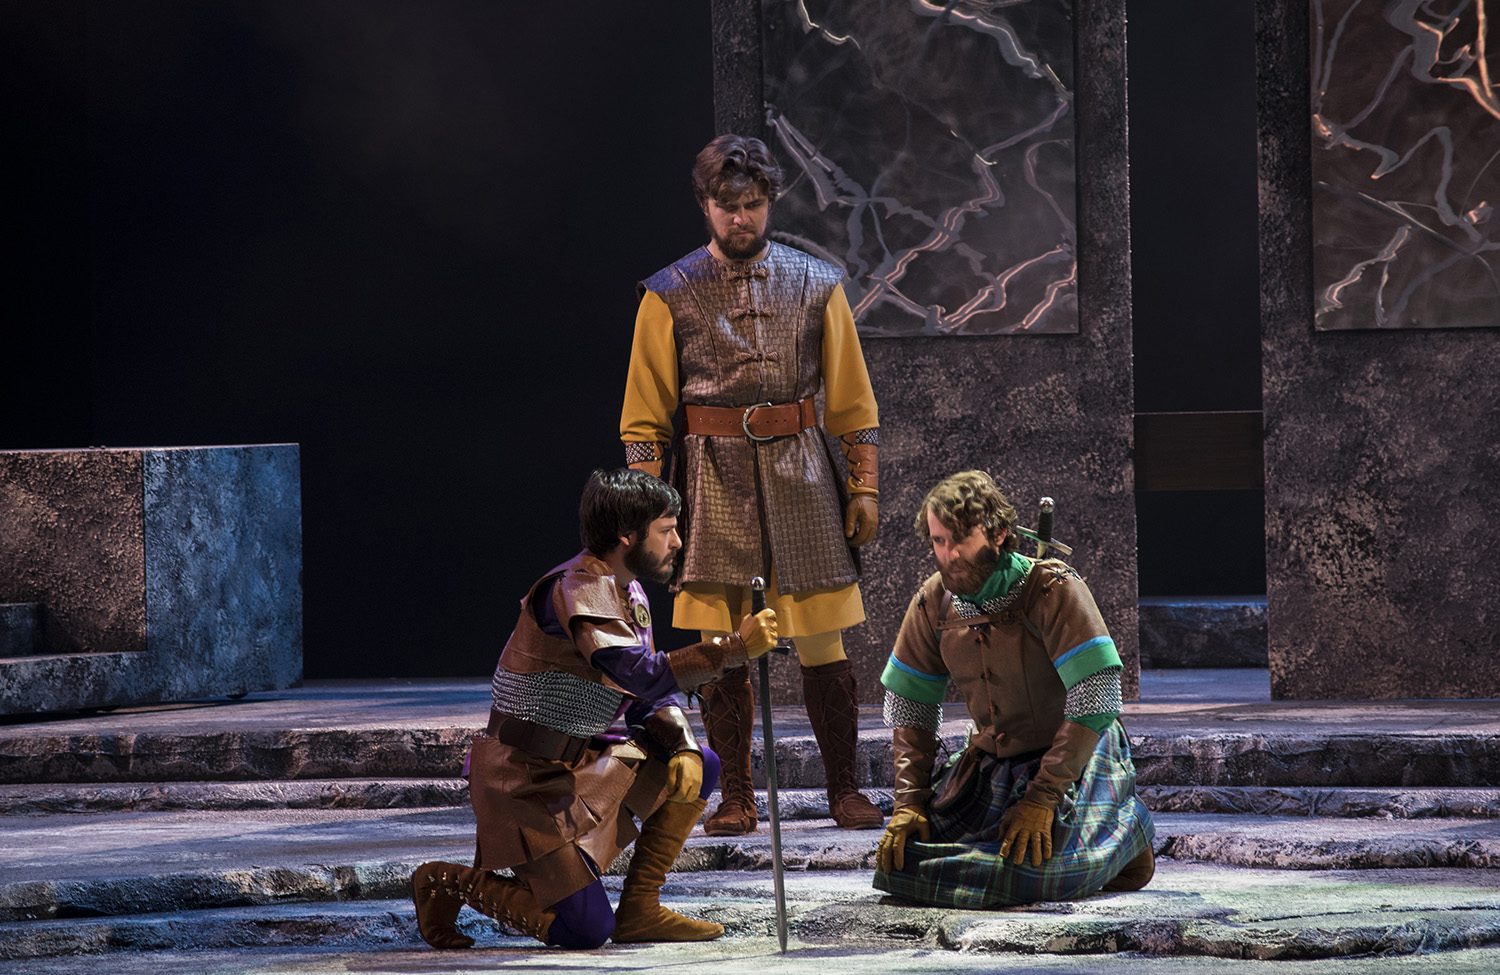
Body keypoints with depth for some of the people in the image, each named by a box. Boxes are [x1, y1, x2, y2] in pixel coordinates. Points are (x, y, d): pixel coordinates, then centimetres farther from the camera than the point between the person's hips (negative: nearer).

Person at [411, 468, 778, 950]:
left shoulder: (629, 594, 11)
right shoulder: (577, 590, -20)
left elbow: (651, 698, 17)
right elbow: (643, 676, -31)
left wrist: (682, 747, -3)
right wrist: (737, 646, -30)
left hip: (583, 762, 10)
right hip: (528, 779, -9)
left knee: (699, 767, 2)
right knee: (587, 930, -14)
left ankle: (639, 909, 9)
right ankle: (450, 883, 5)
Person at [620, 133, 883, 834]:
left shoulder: (817, 285, 8)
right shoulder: (670, 296, 5)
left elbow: (852, 400, 11)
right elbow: (644, 416, 6)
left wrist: (864, 486, 4)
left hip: (800, 475, 1)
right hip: (712, 477, -1)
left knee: (822, 641, -1)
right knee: (720, 646, -1)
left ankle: (844, 790, 9)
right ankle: (735, 797, 7)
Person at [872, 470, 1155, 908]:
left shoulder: (1054, 590, -20)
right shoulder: (933, 603, -3)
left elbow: (1095, 702, -24)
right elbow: (908, 707, 6)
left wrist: (1042, 798, -28)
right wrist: (909, 802, -6)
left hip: (1073, 760, -5)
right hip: (991, 763, 5)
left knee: (1037, 866, -29)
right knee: (899, 856, -9)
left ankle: (1123, 832, 3)